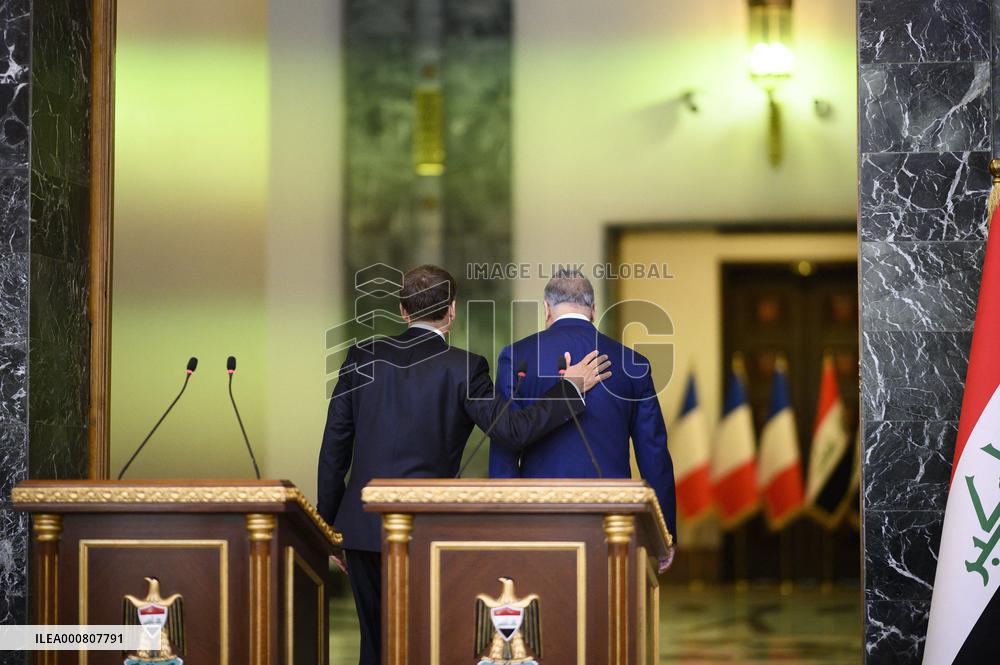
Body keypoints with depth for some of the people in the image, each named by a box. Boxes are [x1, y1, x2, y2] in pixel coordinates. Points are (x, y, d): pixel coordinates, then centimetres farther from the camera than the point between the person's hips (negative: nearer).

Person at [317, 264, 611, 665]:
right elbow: (513, 430, -10)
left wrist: (329, 525, 14)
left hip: (361, 527, 4)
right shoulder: (462, 368, -6)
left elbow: (334, 446, 7)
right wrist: (572, 387, 1)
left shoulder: (362, 357, 5)